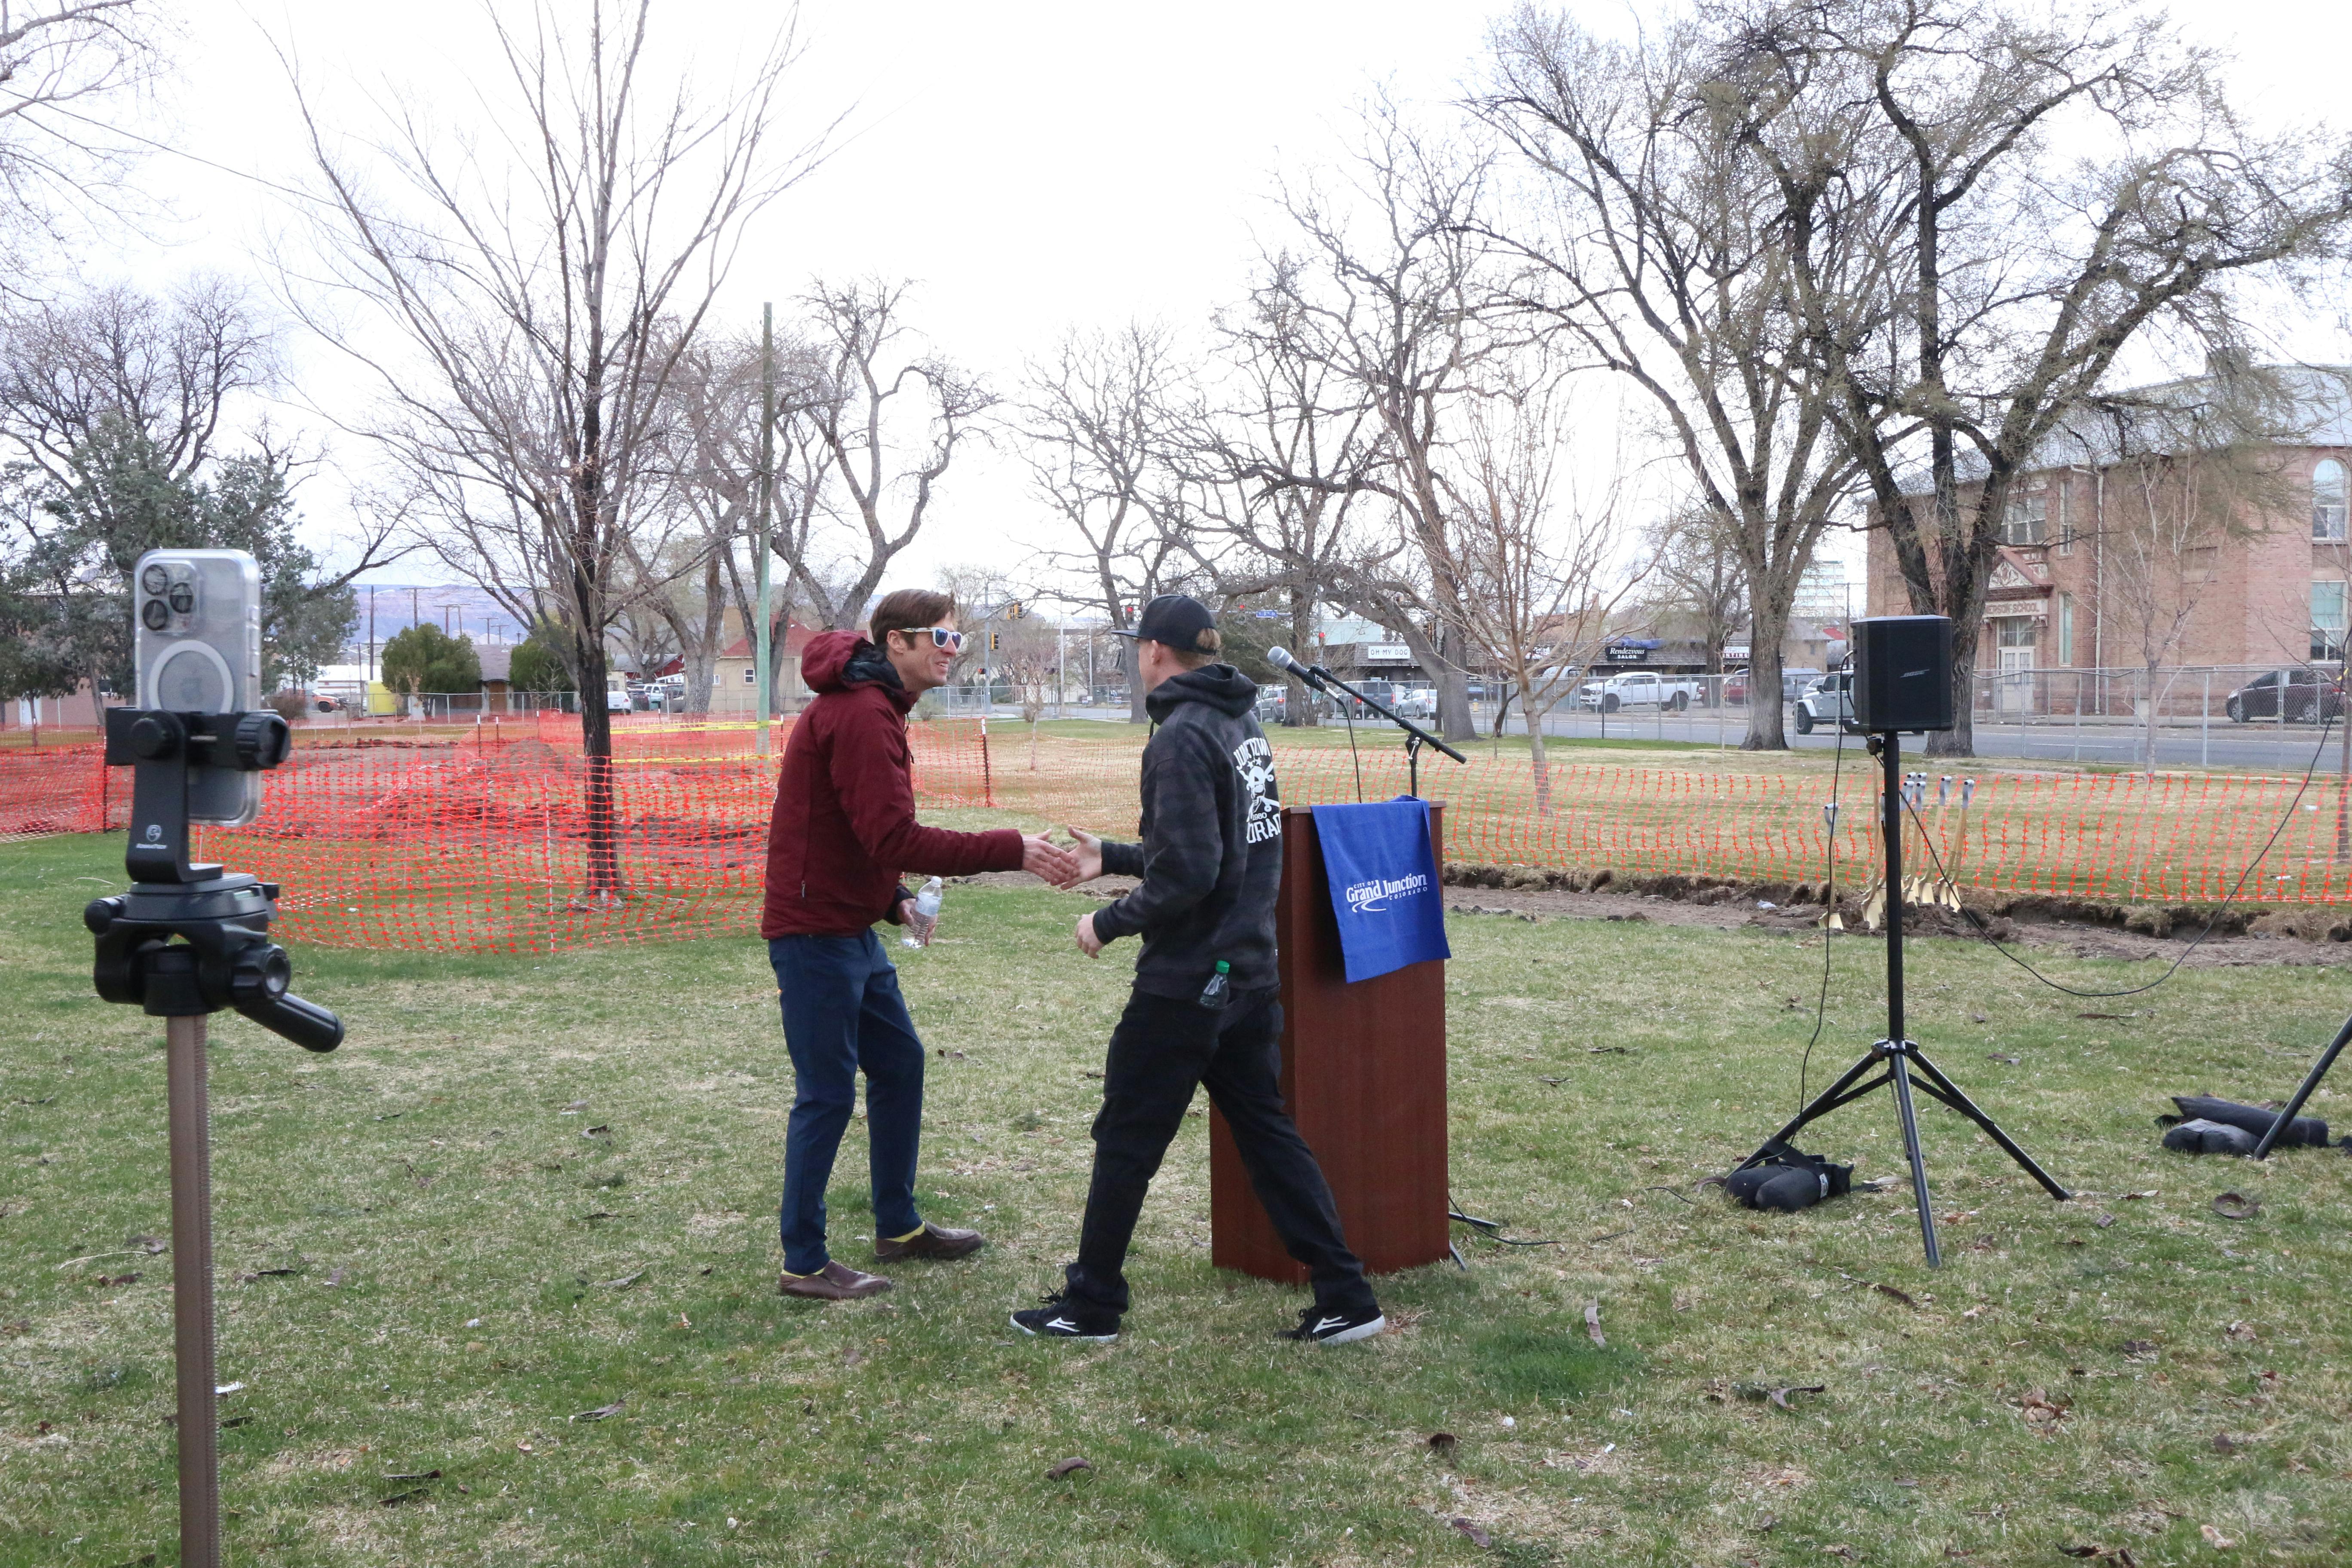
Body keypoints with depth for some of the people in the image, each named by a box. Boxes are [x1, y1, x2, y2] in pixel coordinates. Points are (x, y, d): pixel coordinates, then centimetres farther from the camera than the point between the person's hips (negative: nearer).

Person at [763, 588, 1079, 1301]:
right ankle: (804, 1264, 9)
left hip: (851, 928, 10)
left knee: (899, 1062, 17)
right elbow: (896, 838, -27)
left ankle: (898, 1226, 30)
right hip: (815, 933, -10)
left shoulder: (871, 708, 14)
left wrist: (894, 901, 7)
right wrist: (1013, 851, -25)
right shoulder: (861, 715, -20)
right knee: (828, 1094, -3)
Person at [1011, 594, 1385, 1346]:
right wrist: (1112, 856, 23)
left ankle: (1090, 1306, 17)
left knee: (1126, 1140, 5)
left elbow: (1187, 874, -23)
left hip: (1185, 983, -8)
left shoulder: (1182, 736, -17)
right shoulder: (1244, 727, 11)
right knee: (1268, 1130, 13)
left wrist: (1109, 923, -9)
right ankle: (1345, 1299, 13)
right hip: (1250, 974, 9)